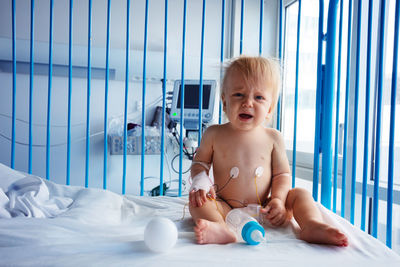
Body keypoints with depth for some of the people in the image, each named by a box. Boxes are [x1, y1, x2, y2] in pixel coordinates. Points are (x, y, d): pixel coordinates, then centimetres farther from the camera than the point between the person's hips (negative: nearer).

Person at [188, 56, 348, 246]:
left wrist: (278, 199, -13)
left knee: (300, 194, -11)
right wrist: (201, 182, -13)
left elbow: (282, 174, 4)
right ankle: (220, 228, -46)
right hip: (225, 209, -1)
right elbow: (200, 162, 8)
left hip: (263, 211, 1)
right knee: (197, 200, -24)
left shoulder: (273, 138, 0)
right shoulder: (214, 134, -2)